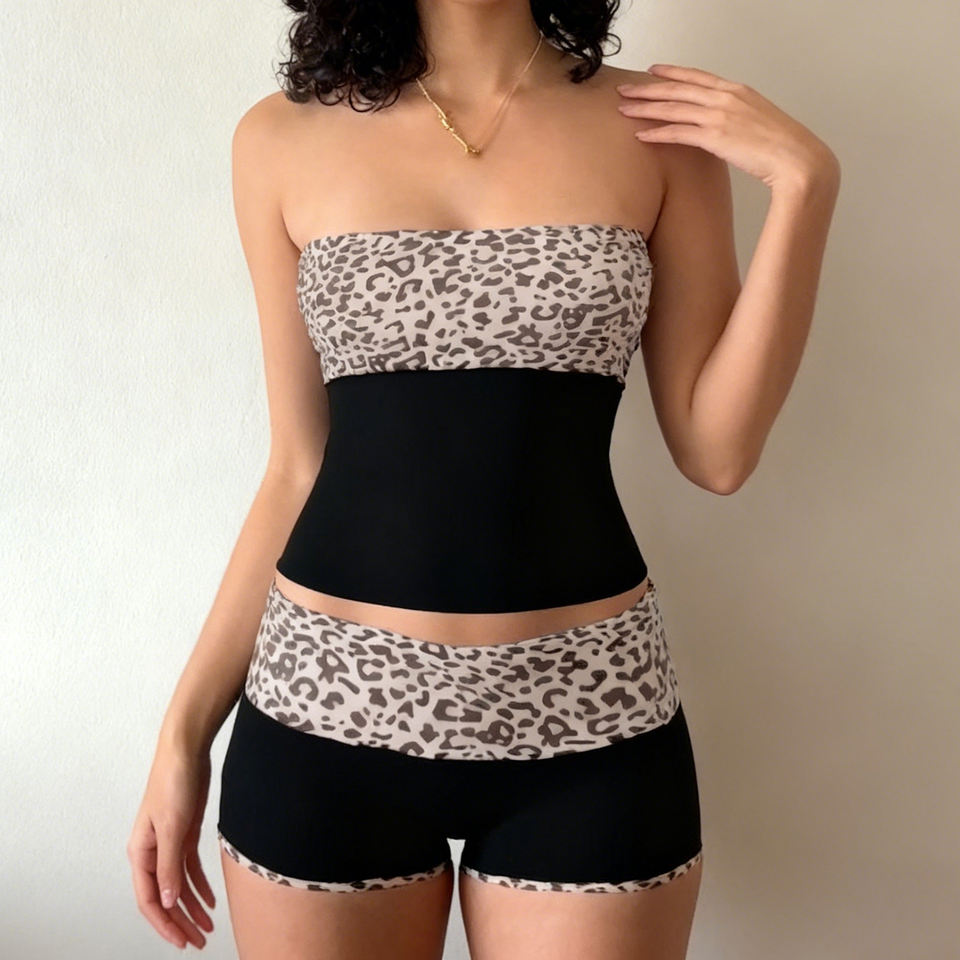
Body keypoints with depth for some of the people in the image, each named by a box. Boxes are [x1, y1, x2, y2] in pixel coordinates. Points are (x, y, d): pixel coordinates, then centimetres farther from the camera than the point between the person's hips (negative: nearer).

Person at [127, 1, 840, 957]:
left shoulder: (657, 125, 2)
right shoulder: (285, 139, 3)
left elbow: (716, 450, -1)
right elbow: (298, 466, 5)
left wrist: (802, 184, -7)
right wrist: (187, 726, 5)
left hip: (586, 717, 0)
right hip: (327, 711, 1)